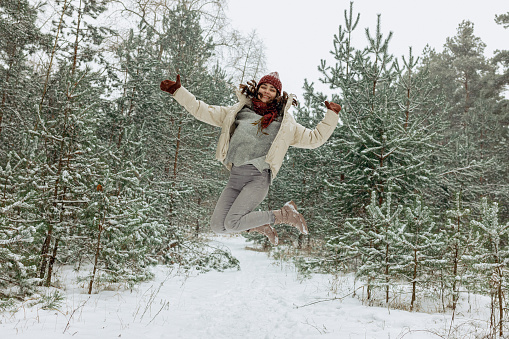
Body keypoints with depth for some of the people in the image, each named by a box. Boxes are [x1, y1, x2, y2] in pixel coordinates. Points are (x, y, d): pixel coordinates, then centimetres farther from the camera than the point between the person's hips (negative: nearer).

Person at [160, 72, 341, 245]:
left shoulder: (285, 123, 15)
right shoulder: (238, 112, 19)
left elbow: (314, 138, 19)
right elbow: (203, 111, 21)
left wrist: (331, 116, 10)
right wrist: (178, 91, 15)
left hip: (258, 177, -4)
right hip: (235, 176, 4)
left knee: (232, 224, -21)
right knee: (217, 226, -6)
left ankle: (284, 214, 1)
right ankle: (259, 225, 18)